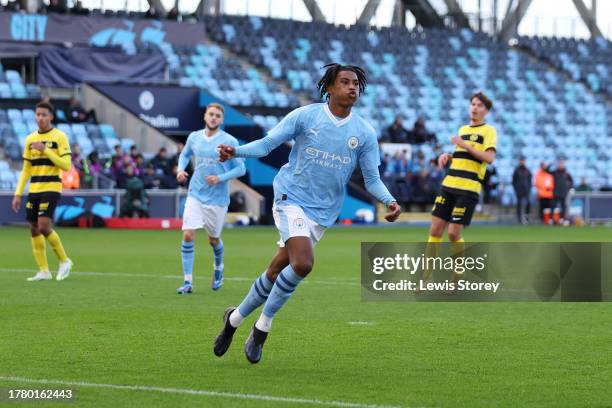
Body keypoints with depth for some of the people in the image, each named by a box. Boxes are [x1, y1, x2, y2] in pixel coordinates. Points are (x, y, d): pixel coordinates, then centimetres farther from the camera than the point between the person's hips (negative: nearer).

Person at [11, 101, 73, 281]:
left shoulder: (59, 137, -4)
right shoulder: (30, 139, 12)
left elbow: (66, 165, -12)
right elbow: (26, 170, 16)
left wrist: (45, 150, -17)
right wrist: (18, 194, 10)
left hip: (51, 187, -6)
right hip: (34, 189, 6)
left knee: (44, 226, -18)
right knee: (34, 229, 4)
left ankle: (64, 261, 2)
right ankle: (43, 271, 11)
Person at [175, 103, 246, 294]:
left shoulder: (229, 141, -8)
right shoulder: (194, 137, 3)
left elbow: (240, 169, -6)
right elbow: (185, 154, 23)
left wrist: (220, 178, -19)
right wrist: (181, 169, 3)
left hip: (218, 198, -2)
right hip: (195, 195, 2)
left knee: (214, 239, 12)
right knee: (188, 235, -12)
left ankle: (218, 268, 44)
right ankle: (188, 282, -6)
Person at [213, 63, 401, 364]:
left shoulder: (364, 133, 3)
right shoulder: (305, 116, -5)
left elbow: (372, 179, 6)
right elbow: (267, 144, -4)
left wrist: (389, 201, -14)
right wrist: (235, 152, -22)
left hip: (323, 212, 4)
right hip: (291, 198, -4)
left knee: (276, 273, 6)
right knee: (303, 263, -24)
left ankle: (235, 318, 28)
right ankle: (263, 325, -4)